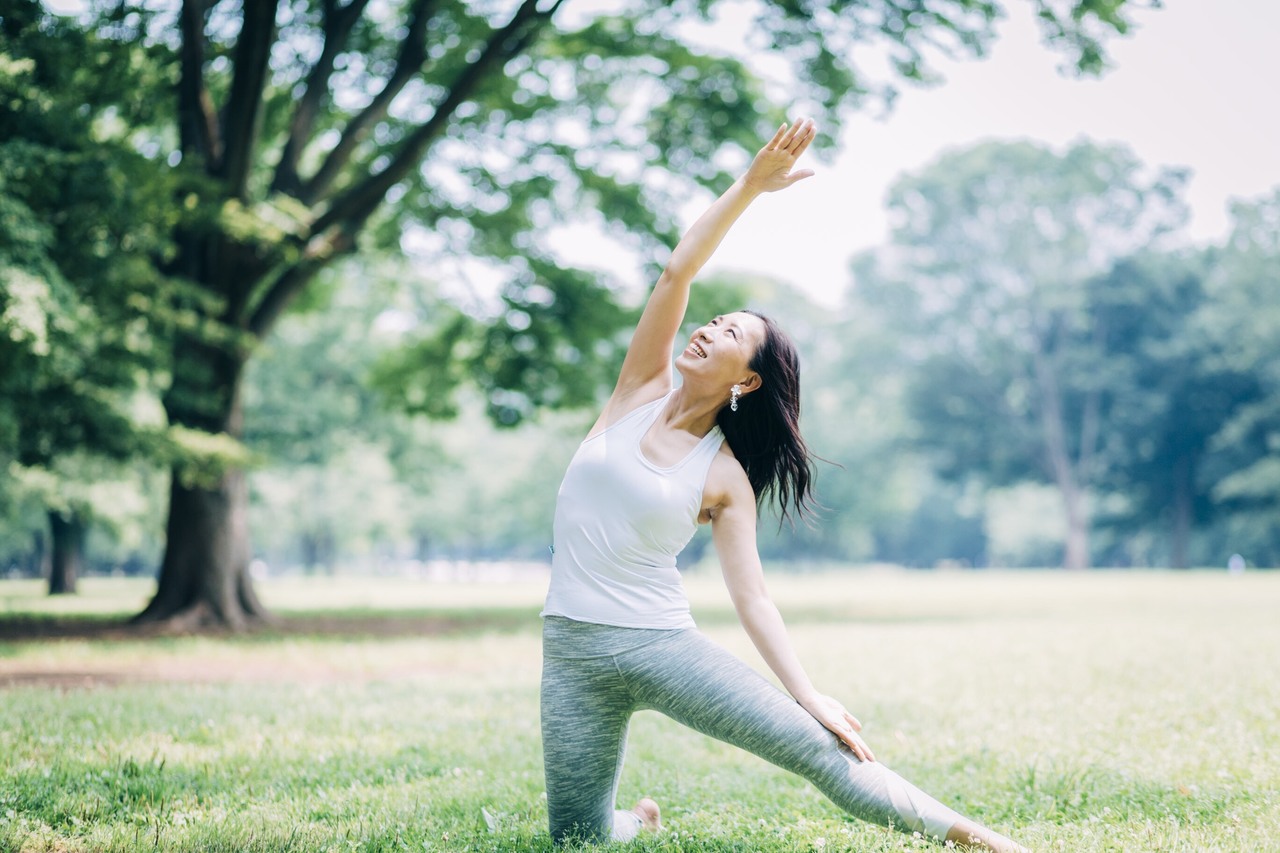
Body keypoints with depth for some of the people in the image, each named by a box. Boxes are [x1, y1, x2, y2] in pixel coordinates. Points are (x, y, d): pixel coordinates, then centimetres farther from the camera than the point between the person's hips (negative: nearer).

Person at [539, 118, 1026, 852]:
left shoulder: (726, 478, -1)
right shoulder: (641, 391, 5)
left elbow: (752, 597, -4)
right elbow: (677, 273, -6)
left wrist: (808, 694, -14)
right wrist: (752, 185, -13)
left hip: (664, 644, -2)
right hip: (572, 650, 2)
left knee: (820, 749, -14)